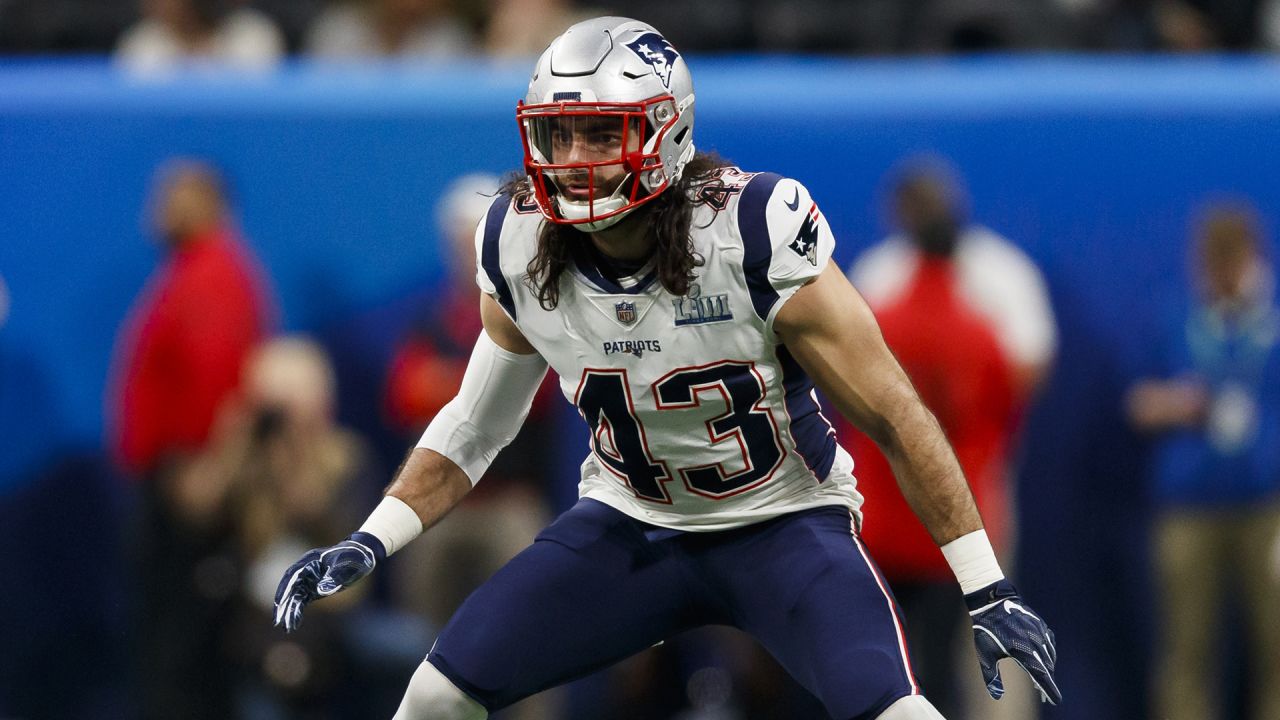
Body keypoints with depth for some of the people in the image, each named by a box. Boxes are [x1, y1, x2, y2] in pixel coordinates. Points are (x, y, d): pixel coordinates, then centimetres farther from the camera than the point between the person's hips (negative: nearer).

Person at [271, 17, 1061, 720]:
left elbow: (893, 414, -19)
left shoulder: (752, 232, -26)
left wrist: (987, 590, -18)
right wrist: (370, 542, -7)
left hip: (782, 521, -4)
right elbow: (475, 426, 6)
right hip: (631, 524, 4)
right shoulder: (520, 247, -12)